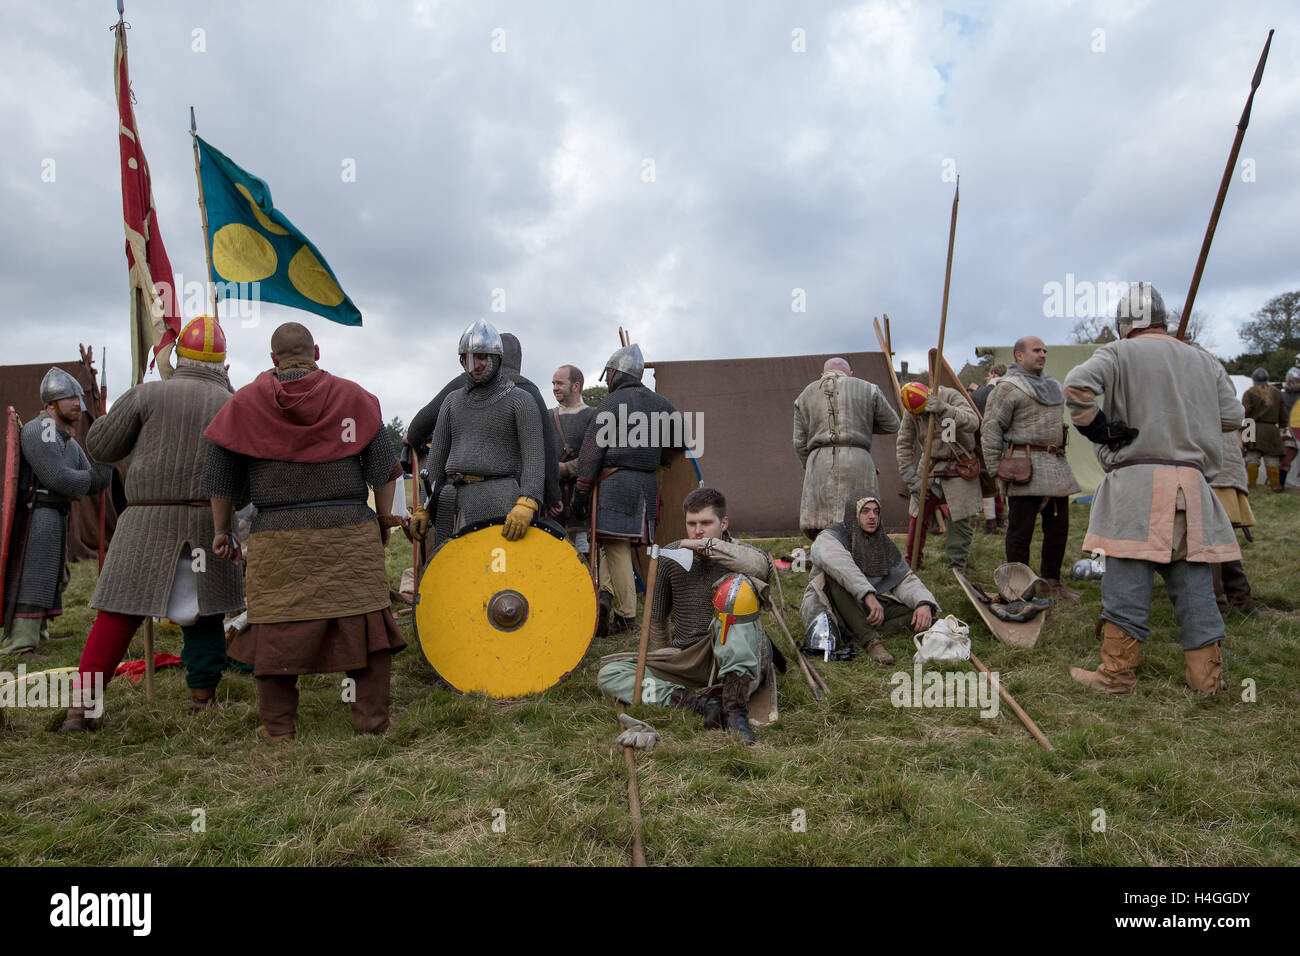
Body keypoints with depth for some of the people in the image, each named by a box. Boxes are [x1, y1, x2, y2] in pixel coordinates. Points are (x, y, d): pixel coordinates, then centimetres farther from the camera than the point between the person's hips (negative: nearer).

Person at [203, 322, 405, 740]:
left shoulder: (243, 403, 5)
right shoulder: (353, 396, 3)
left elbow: (220, 479, 9)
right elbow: (383, 467, 4)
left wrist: (222, 531, 20)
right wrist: (384, 521, 13)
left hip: (277, 537, 1)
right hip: (349, 532, 0)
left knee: (277, 626, 9)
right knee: (363, 619, 5)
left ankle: (277, 725, 18)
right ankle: (372, 719, 9)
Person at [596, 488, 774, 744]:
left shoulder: (736, 553, -5)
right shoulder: (671, 556, 4)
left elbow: (762, 566, -32)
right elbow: (657, 616, 16)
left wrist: (707, 545, -28)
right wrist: (663, 662, 22)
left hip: (735, 661, -4)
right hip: (686, 660, 4)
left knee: (736, 586, -31)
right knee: (609, 672, -13)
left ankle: (734, 705, -35)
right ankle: (697, 701, -28)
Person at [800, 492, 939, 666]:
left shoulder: (884, 545, 6)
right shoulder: (830, 538, -13)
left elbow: (906, 580, 1)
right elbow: (837, 561, -36)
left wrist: (924, 604, -20)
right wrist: (868, 595, -46)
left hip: (863, 612, 5)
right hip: (828, 611, -5)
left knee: (921, 610, -11)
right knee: (835, 573, -34)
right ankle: (871, 639, -35)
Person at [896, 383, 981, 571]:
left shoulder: (951, 397, -18)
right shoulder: (911, 413, -8)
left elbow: (972, 423, -34)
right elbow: (904, 445, -2)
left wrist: (945, 409, -49)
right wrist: (912, 480, -7)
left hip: (958, 467, -3)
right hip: (930, 465, 3)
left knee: (959, 520, -3)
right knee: (918, 516, 0)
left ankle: (956, 567, 10)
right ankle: (912, 565, 14)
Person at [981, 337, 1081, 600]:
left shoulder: (1052, 385, 20)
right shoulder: (1008, 387, -6)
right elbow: (991, 429, -11)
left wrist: (1060, 459, 23)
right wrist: (996, 470, -14)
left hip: (1056, 464, 8)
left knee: (1058, 526, 12)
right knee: (1021, 529, -3)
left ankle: (1051, 582, 24)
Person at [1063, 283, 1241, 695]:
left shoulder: (1120, 352, 1)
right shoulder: (1205, 360, 17)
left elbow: (1077, 384, -17)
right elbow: (1232, 417, 15)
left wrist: (1095, 426, -5)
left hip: (1136, 483, -5)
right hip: (1193, 483, 5)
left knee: (1128, 577, -2)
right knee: (1193, 580, 11)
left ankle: (1116, 673, 4)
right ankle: (1207, 674, 18)